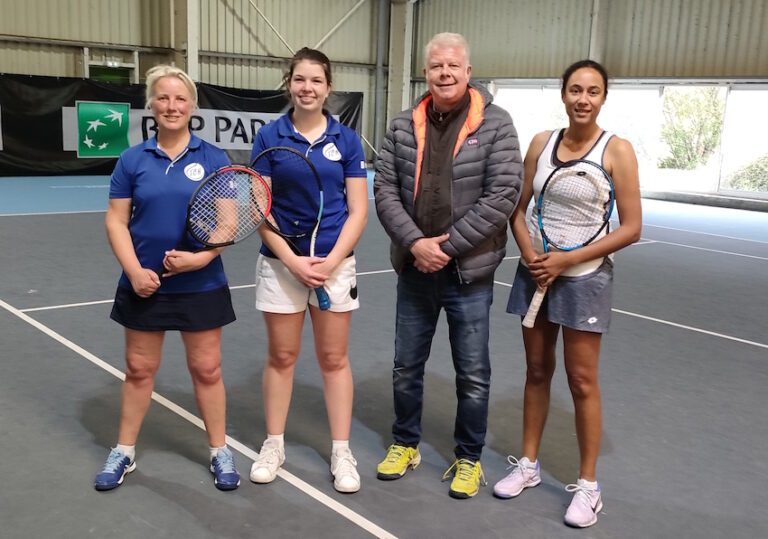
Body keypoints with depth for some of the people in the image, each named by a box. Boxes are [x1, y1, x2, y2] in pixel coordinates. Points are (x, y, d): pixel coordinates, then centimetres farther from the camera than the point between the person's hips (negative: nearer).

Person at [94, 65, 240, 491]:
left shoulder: (214, 159, -2)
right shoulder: (132, 159, 1)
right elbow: (116, 221, 0)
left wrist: (201, 257, -20)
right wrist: (133, 270, -13)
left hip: (201, 286, -1)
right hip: (144, 285, 1)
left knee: (207, 370, 8)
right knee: (139, 370, 13)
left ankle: (219, 451, 24)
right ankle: (123, 453, 29)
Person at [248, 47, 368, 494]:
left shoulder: (347, 139, 1)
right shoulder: (269, 137, 0)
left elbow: (358, 210, -1)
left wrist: (331, 261, -13)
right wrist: (293, 260, -13)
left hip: (335, 265, 0)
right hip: (281, 264, 0)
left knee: (334, 359, 6)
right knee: (282, 357, 9)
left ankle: (342, 452, 17)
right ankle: (274, 445, 24)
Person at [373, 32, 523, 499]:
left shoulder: (495, 124, -7)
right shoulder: (404, 126, 3)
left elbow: (503, 194, -13)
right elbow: (385, 190, 0)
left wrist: (448, 245, -16)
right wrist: (415, 243, -14)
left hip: (469, 272, -3)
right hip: (415, 268, 3)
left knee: (473, 375, 8)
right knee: (406, 366, 15)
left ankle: (469, 459, 27)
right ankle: (406, 445, 36)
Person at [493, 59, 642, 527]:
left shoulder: (617, 150, -10)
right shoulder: (542, 142, 2)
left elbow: (631, 227, -11)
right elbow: (519, 209, 7)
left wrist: (567, 260, -15)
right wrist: (530, 255, -10)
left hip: (584, 277, -4)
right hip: (535, 273, 4)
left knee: (582, 382, 3)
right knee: (537, 371, 13)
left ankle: (588, 485, 18)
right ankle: (528, 464, 29)